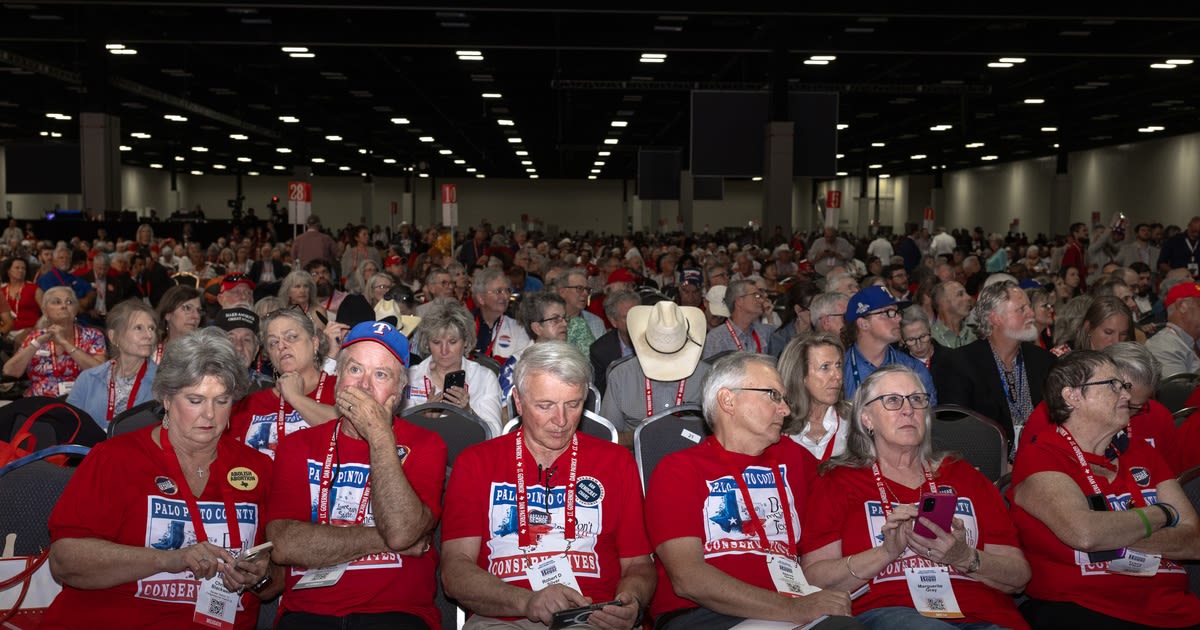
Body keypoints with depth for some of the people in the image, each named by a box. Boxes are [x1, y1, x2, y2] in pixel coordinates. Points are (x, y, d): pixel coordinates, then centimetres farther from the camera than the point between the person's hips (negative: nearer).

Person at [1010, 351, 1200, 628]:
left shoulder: (1140, 452, 18)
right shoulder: (1040, 456, -2)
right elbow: (1083, 532, -19)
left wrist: (1112, 534, -8)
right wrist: (1162, 513, -2)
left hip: (1172, 607, 6)